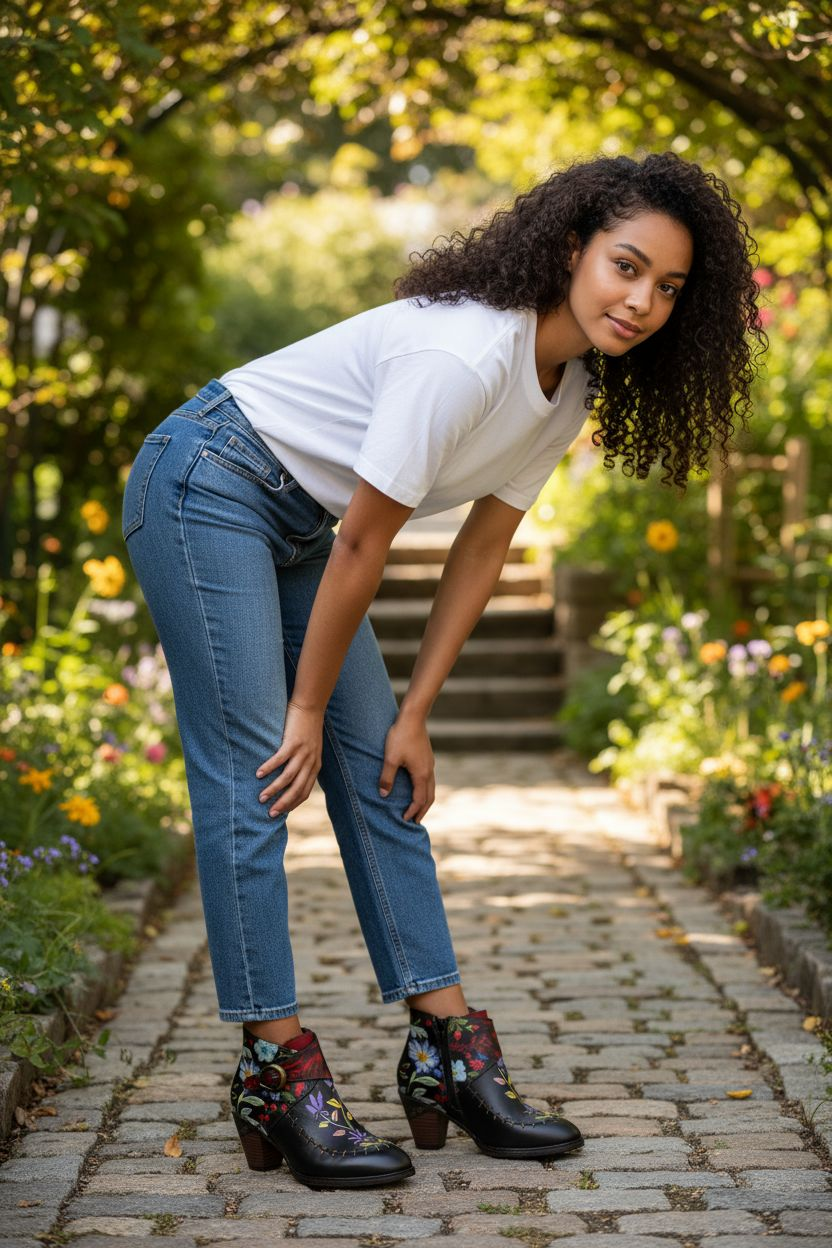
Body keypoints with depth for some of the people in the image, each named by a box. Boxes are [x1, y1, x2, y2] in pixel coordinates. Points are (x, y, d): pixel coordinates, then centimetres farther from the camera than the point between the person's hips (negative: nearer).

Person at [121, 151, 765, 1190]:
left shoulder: (573, 385, -2)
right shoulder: (462, 353, -29)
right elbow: (364, 542, -22)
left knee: (381, 776, 4)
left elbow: (483, 547, 4)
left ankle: (448, 1053, 8)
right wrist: (309, 710, -13)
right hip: (206, 488, -9)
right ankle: (277, 1072, -6)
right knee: (252, 775, -11)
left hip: (293, 528, 9)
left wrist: (411, 716, 3)